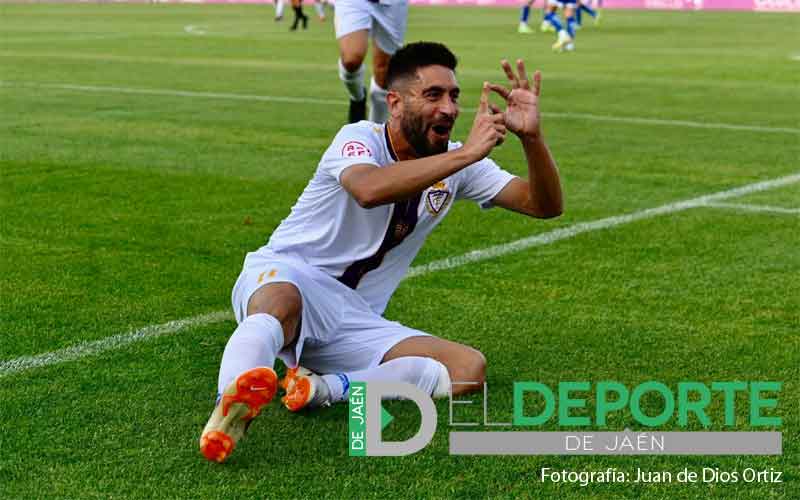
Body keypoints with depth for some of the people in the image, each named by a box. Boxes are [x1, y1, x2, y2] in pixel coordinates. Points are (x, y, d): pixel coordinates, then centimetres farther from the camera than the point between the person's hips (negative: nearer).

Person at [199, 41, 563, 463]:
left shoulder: (458, 165, 7)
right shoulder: (360, 138, -10)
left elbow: (544, 205, 0)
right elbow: (369, 189, -35)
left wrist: (532, 137, -19)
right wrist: (468, 153, -36)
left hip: (354, 321, 6)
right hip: (284, 275, -5)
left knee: (470, 368, -16)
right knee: (282, 302, -42)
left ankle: (327, 387, -32)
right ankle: (231, 407, -64)